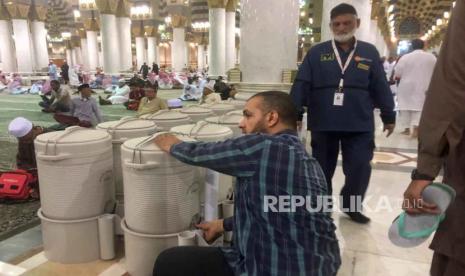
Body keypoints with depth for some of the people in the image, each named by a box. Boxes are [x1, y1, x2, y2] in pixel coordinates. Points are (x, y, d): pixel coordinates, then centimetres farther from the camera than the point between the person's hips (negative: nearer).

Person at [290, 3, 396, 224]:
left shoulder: (369, 52, 6)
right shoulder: (316, 53, 1)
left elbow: (380, 88, 8)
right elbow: (301, 85, -4)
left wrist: (388, 116, 11)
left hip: (359, 125, 1)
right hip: (323, 124, 0)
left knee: (360, 169, 2)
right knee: (323, 169, 12)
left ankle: (351, 206, 28)